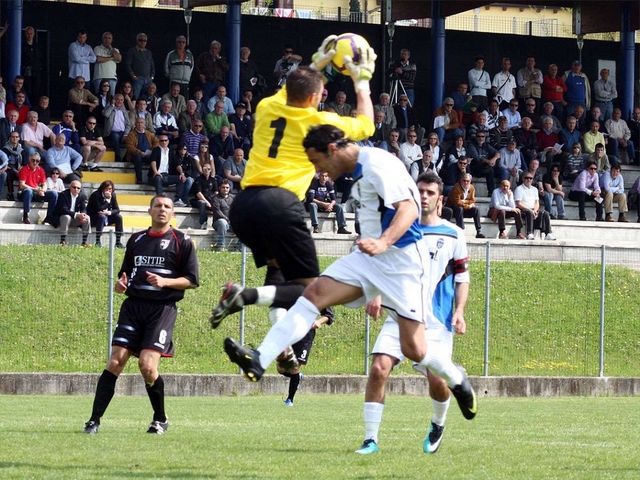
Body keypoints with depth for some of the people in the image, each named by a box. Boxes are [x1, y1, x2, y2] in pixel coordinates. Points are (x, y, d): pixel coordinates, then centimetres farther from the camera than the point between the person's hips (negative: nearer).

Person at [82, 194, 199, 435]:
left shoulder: (182, 242, 4)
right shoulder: (136, 240, 17)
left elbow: (192, 280, 0)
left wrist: (164, 282, -15)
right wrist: (121, 283, 4)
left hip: (162, 308, -4)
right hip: (133, 305, 4)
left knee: (147, 365, -16)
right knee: (115, 361, -8)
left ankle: (161, 419, 6)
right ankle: (94, 420, -8)